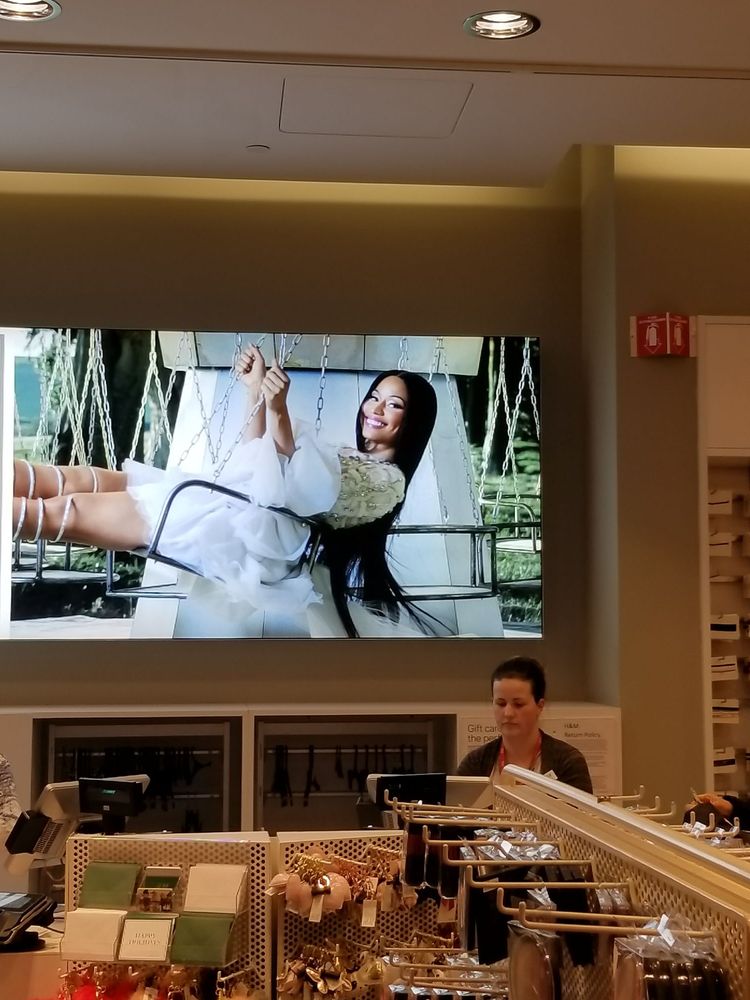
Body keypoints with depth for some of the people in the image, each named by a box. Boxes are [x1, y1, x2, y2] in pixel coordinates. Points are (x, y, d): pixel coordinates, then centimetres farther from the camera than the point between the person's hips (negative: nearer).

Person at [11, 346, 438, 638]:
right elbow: (258, 465, 23)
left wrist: (280, 412, -27)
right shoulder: (346, 458, 31)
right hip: (235, 508, 8)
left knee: (68, 511, -17)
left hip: (259, 531, -8)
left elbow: (308, 493, -14)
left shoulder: (388, 479, 5)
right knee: (78, 482, -7)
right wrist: (258, 393, 10)